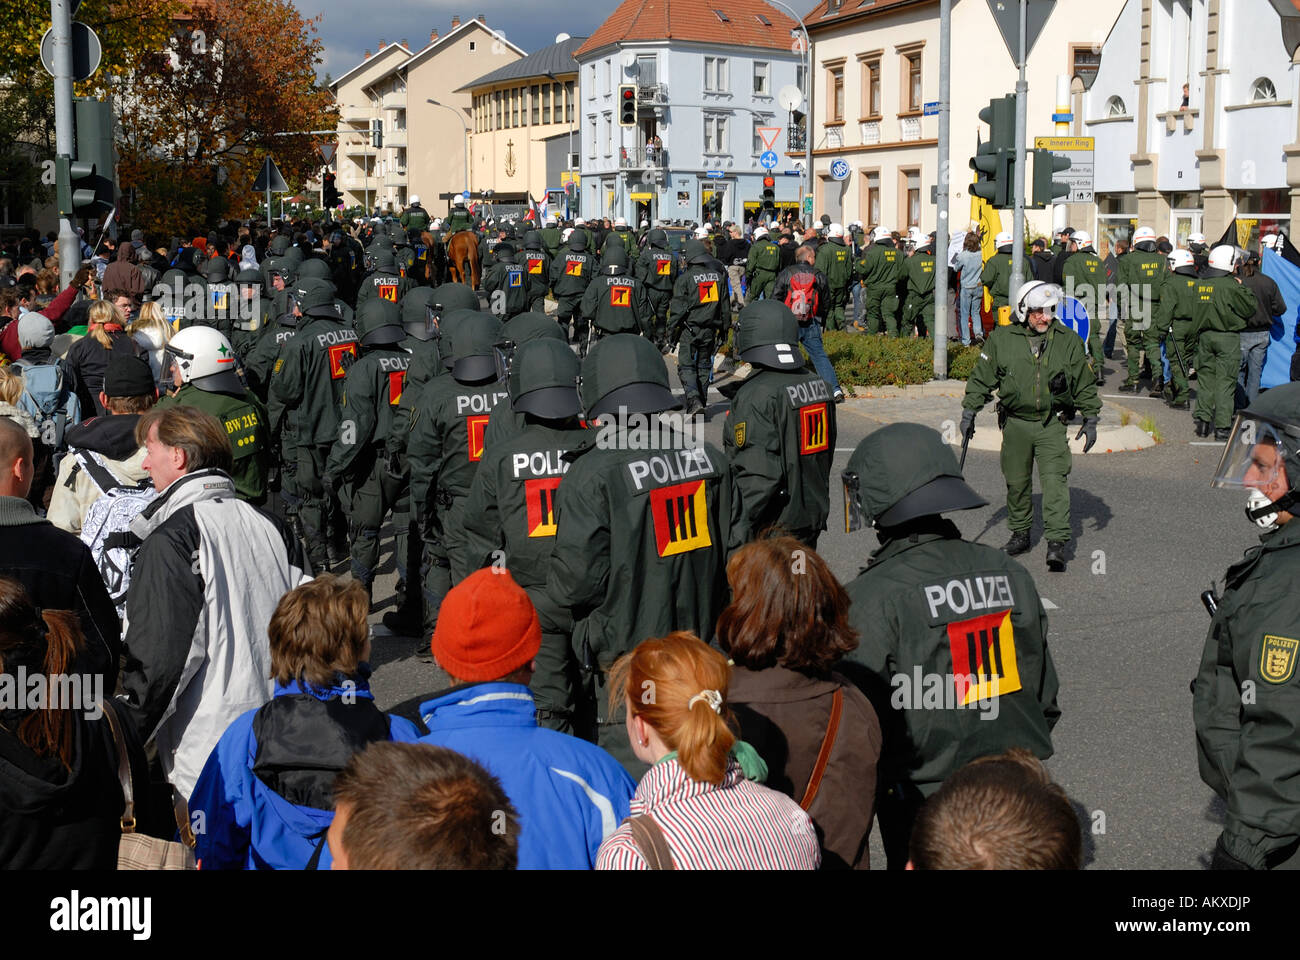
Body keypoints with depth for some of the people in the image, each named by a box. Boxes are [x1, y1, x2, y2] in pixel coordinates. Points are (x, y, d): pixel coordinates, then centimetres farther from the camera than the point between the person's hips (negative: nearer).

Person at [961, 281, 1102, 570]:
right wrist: (969, 412, 8)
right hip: (1015, 423, 2)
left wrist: (1091, 420, 8)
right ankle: (1020, 534, 27)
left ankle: (1057, 542, -14)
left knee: (1054, 480, -12)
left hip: (1052, 424, -1)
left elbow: (1085, 384, 9)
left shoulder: (1068, 341, 1)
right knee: (1016, 482, 10)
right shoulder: (1002, 341, 0)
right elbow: (981, 378, 9)